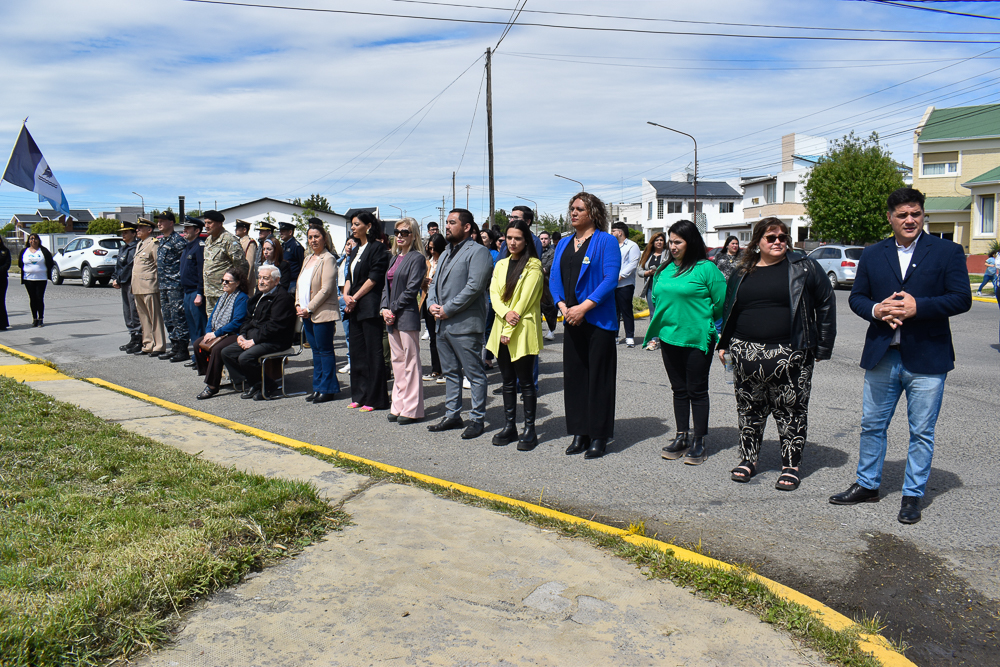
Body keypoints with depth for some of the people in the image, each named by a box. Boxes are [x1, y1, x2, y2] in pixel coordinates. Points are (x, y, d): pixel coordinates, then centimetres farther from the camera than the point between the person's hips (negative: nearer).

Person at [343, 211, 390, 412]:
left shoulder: (377, 247, -7)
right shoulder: (356, 250, 19)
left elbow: (374, 278, -14)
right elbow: (349, 277, 19)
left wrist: (355, 298, -12)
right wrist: (346, 295, 0)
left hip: (370, 306, -9)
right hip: (355, 308, 9)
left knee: (373, 352, -5)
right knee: (357, 351, 11)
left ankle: (375, 398, 1)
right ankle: (360, 395, 19)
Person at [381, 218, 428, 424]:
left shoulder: (417, 258, -8)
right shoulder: (395, 258, 17)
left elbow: (411, 290, -14)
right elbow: (387, 285, 15)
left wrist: (393, 309, -13)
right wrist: (384, 308, 0)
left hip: (407, 317, -8)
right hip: (392, 318, 8)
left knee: (411, 362, -2)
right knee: (397, 361, 12)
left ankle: (412, 409, 5)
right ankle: (398, 406, 20)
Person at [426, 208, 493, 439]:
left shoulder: (478, 251, -8)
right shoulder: (446, 254, 21)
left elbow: (474, 286, -19)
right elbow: (434, 283, 22)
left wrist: (448, 309, -17)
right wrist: (432, 304, 1)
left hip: (465, 325, -9)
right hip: (443, 324, 9)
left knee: (474, 374, -1)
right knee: (450, 372, 15)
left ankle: (477, 419, 7)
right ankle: (452, 416, 25)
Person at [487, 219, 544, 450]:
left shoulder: (533, 266, -6)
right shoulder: (501, 265, 14)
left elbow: (525, 299, -12)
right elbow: (494, 293, 5)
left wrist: (510, 330, -14)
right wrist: (505, 312, -16)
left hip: (523, 331, -6)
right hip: (501, 329, 6)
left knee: (526, 382, -1)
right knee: (508, 381, 11)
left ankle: (529, 430, 6)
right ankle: (509, 427, 19)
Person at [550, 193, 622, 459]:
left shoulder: (606, 241, -4)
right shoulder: (564, 244, 14)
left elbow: (610, 279, -14)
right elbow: (555, 278, 11)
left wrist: (584, 307, -20)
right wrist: (563, 306, -7)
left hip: (598, 320, -6)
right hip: (572, 320, 6)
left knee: (598, 377, -1)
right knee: (573, 375, 8)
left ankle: (599, 437, 8)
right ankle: (580, 434, 18)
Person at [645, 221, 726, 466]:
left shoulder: (706, 268, -9)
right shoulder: (664, 269, 10)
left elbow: (721, 303, -8)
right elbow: (656, 300, 19)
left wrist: (707, 326, -2)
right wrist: (655, 331, 14)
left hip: (697, 340, -6)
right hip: (669, 338, 6)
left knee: (697, 391, 3)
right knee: (679, 390, 13)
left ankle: (699, 442, 12)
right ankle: (682, 437, 23)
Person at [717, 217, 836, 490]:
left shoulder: (804, 267, 2)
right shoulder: (742, 273, 11)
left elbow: (826, 304, 3)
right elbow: (728, 311, 20)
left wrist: (823, 347, -1)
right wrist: (724, 343, 13)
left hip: (790, 355, -3)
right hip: (747, 352, 3)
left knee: (791, 411, 3)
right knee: (749, 409, 11)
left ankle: (791, 466, 16)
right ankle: (748, 458, 25)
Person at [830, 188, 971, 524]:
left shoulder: (948, 251, -1)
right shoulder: (872, 255, 8)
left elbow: (962, 299, -7)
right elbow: (856, 297, 9)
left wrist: (918, 306, -20)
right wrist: (876, 310, -12)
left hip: (927, 359, -3)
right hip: (881, 356, 3)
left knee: (921, 432, 6)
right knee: (872, 425, 13)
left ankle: (912, 495, 20)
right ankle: (867, 485, 29)